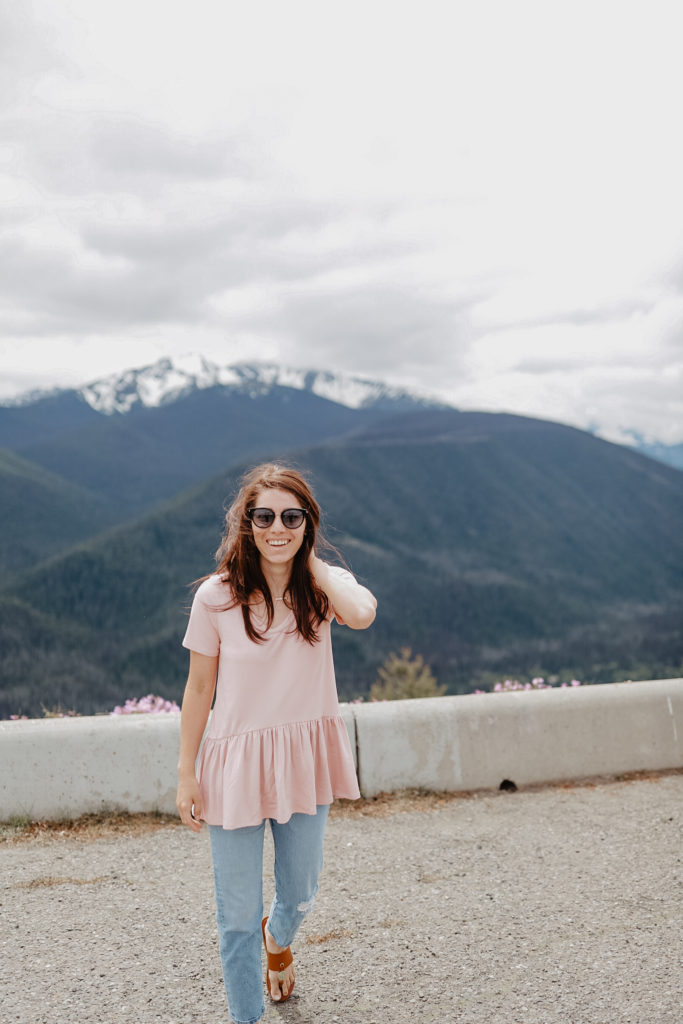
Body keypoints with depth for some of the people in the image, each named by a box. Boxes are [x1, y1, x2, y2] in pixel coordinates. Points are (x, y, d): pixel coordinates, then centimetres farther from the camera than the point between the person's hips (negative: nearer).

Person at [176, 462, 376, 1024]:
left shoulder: (323, 585, -7)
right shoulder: (216, 597, -11)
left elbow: (362, 613, -32)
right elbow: (199, 689, -3)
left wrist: (309, 560, -18)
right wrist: (187, 774, -1)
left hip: (304, 759, 2)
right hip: (235, 761, -2)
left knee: (300, 894, 21)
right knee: (238, 914, 5)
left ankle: (277, 937, 58)